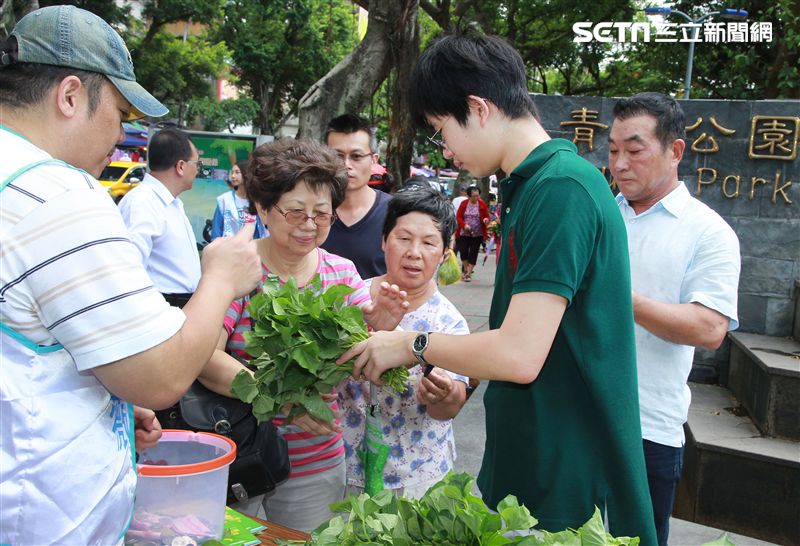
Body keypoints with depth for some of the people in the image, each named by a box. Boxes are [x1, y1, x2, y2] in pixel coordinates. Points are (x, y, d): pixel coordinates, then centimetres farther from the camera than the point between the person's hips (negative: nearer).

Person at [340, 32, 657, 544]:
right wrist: (448, 372, 9)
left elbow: (520, 355, -25)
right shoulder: (535, 182, 9)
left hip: (568, 475, -9)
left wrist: (413, 345, -11)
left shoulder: (560, 187, -21)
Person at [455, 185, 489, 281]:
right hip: (464, 233, 0)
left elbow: (487, 216, 5)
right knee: (463, 252, 0)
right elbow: (458, 217, 0)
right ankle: (465, 269, 24)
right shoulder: (464, 203, -1)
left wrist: (486, 219, -19)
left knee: (473, 253, 0)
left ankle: (468, 273, 9)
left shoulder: (482, 204, -1)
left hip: (477, 234, 0)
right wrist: (464, 225, -16)